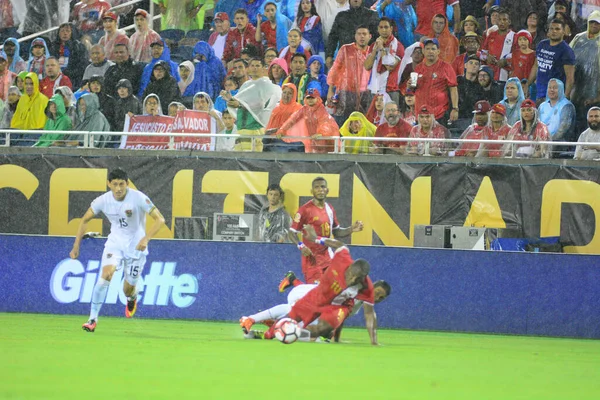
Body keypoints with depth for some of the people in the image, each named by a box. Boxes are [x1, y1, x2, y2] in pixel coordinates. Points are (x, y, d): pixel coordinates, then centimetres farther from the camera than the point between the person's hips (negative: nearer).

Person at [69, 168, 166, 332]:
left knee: (128, 289, 4)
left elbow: (160, 219, -20)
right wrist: (76, 246, -2)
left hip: (136, 245, -1)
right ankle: (93, 319, -18)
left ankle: (132, 298, 45)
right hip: (115, 242, 1)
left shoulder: (138, 198, -21)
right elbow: (85, 220, 3)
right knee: (106, 274, -24)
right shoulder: (103, 200, -12)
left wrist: (146, 238, -34)